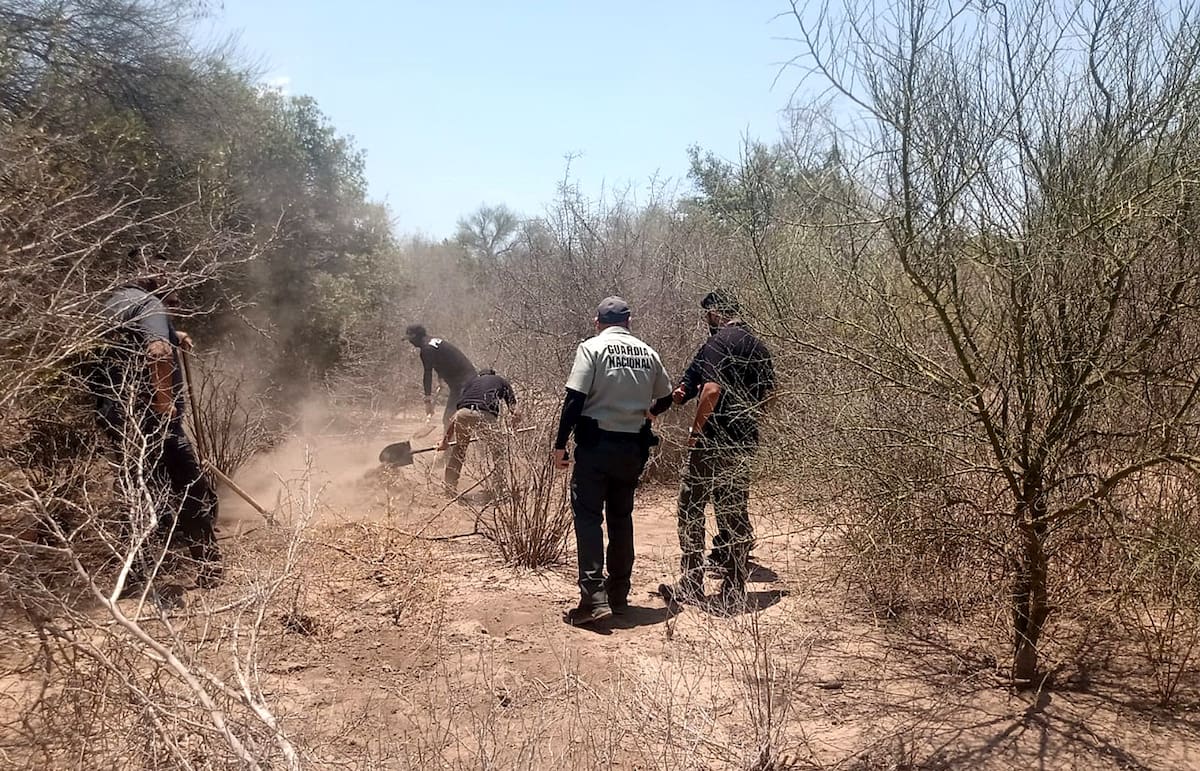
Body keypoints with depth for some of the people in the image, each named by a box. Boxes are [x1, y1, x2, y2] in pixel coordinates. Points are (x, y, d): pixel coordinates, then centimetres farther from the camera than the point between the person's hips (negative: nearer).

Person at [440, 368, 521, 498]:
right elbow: (516, 412, 18)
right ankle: (498, 493, 19)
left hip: (463, 414, 3)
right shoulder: (501, 381, 32)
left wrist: (445, 440, 38)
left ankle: (450, 489, 34)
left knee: (458, 450, 29)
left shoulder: (471, 381, 36)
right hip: (486, 416, -3)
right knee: (498, 453, 19)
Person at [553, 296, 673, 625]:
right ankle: (619, 593, 24)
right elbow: (665, 397, 17)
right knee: (621, 517, 16)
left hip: (596, 444, -5)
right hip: (633, 447, 5)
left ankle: (594, 597, -10)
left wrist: (560, 444, -9)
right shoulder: (648, 353, 6)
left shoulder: (592, 347, -7)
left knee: (588, 516, -2)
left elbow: (575, 398, -14)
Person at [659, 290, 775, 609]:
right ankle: (735, 590, 15)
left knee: (691, 510, 3)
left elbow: (712, 391, -23)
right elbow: (766, 395, 19)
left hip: (713, 442, -7)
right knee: (735, 513, 11)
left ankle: (690, 586, 6)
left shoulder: (718, 342, -12)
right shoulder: (759, 347, 14)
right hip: (745, 442, 8)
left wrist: (695, 429, -14)